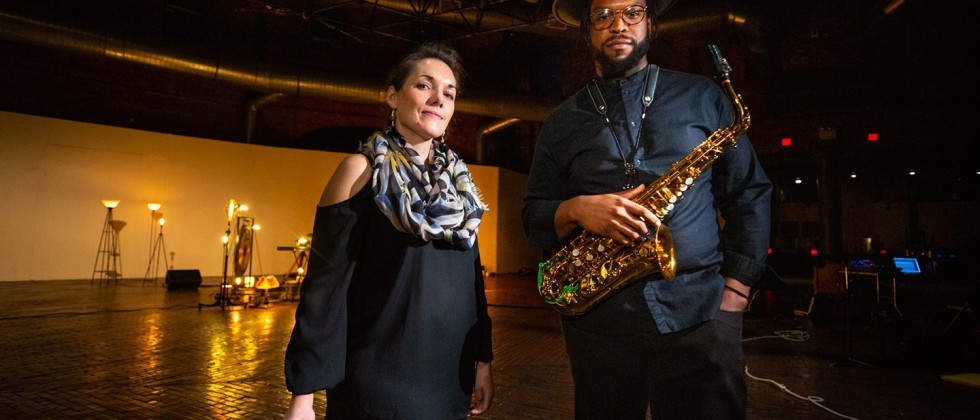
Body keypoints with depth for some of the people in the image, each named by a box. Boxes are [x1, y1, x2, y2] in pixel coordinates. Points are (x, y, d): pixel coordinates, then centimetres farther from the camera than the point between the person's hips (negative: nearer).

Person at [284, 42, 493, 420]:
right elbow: (326, 281, -12)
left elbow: (472, 275, 10)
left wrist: (483, 358, 9)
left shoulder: (457, 181, 7)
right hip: (379, 379, -5)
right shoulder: (363, 170, -8)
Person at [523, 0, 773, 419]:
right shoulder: (562, 121, 9)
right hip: (598, 323, 1)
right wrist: (576, 209, -15)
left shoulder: (703, 96, 8)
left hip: (701, 315, 0)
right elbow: (534, 216, 7)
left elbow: (750, 194, 8)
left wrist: (736, 286, -3)